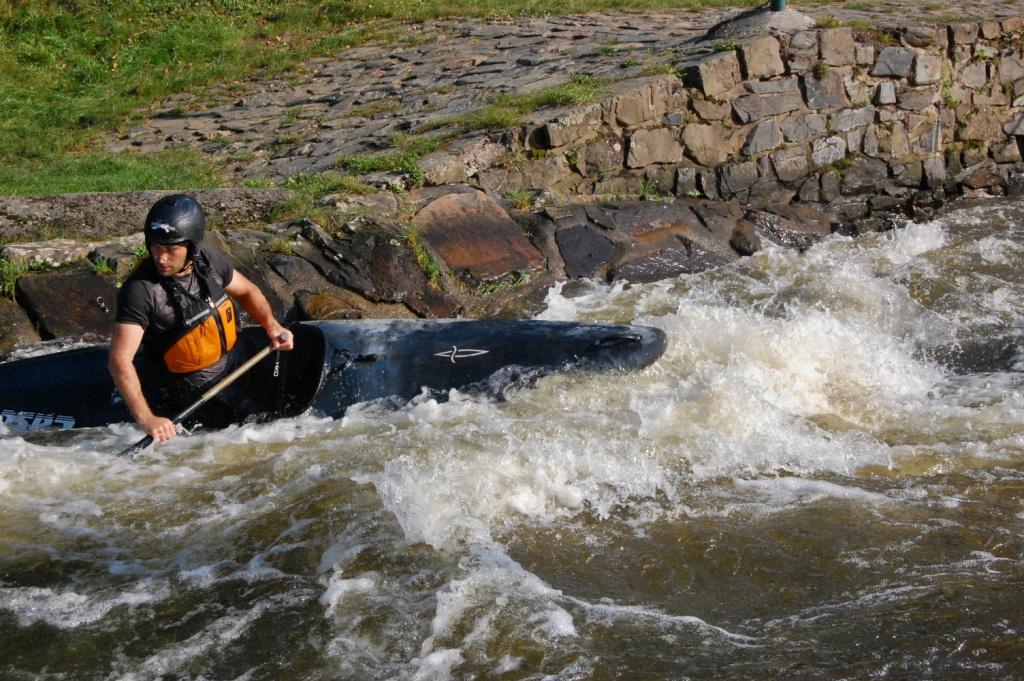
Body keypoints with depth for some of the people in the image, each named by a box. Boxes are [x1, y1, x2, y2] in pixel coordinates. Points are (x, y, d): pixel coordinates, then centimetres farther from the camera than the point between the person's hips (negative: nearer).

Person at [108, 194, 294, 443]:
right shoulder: (141, 291, -28)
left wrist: (271, 324, -6)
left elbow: (246, 291, 12)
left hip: (235, 365, 7)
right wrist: (145, 418, -42)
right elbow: (120, 360, -32)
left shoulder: (207, 259, -8)